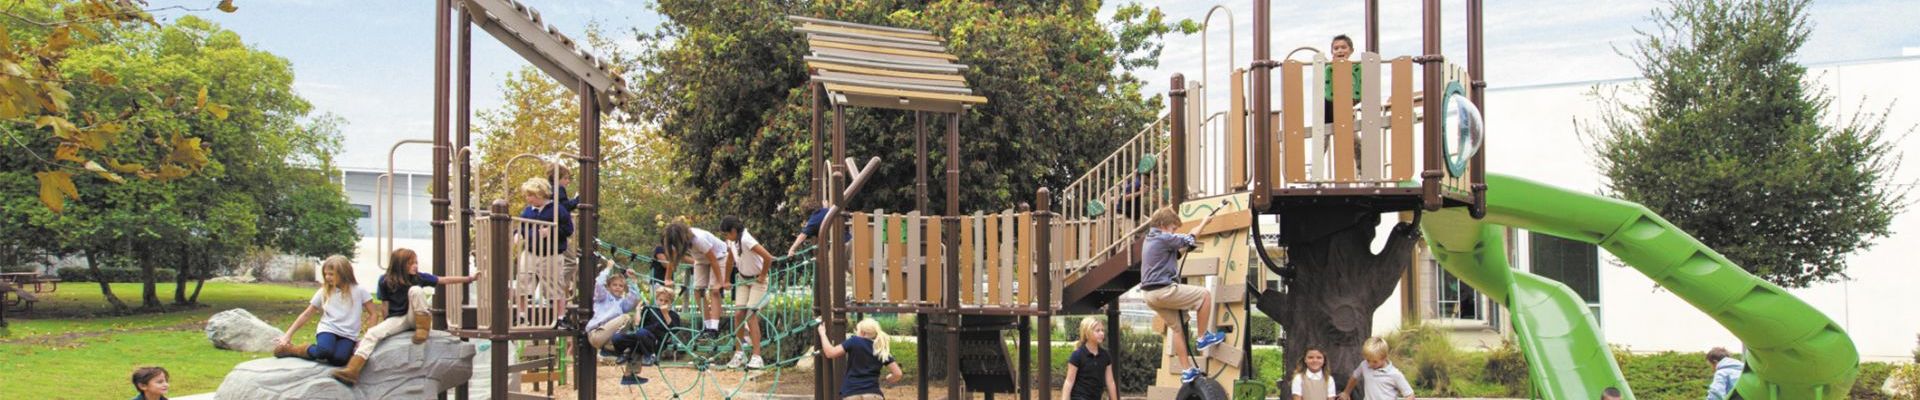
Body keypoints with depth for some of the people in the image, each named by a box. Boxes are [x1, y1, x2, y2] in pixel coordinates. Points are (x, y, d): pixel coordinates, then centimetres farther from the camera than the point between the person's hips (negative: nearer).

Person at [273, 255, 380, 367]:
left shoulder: (359, 291, 3)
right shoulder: (324, 291, 9)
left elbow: (374, 314, 4)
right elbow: (306, 315, 13)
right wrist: (288, 335, 7)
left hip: (348, 335, 0)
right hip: (328, 330, 0)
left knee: (338, 359, -34)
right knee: (324, 351, -36)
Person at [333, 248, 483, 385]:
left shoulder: (418, 277, -4)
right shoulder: (386, 281, -6)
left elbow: (445, 280, -5)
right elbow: (385, 305, 4)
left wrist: (470, 278, -11)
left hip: (414, 317, 0)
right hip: (397, 318, 1)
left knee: (416, 290, -27)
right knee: (372, 333, -26)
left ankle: (423, 328, -16)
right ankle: (352, 371, -34)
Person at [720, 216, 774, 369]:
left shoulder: (746, 240, -27)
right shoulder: (731, 241, -2)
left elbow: (768, 257, -36)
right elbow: (730, 261, 15)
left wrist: (762, 275, -21)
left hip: (757, 280, -7)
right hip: (743, 280, 7)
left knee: (750, 315, -13)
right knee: (738, 314, -1)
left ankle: (757, 357, -11)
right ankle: (739, 354, 8)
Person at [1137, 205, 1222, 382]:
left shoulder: (1149, 240, 20)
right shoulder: (1163, 238, -11)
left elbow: (1175, 253, 25)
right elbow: (1188, 238, -4)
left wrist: (1186, 248, 12)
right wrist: (1203, 222, 9)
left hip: (1150, 295, 10)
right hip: (1164, 290, -10)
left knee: (1179, 327, 15)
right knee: (1205, 294, -1)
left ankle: (1187, 371, 14)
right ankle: (1204, 337, 7)